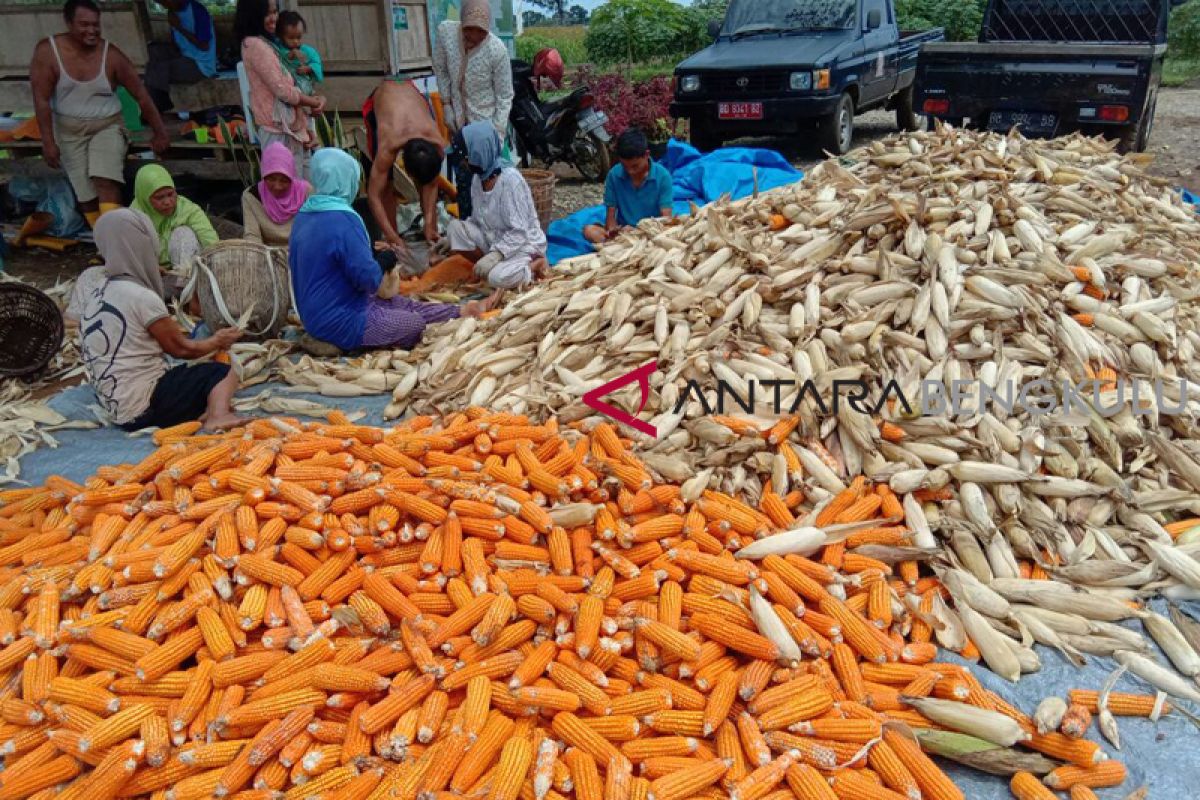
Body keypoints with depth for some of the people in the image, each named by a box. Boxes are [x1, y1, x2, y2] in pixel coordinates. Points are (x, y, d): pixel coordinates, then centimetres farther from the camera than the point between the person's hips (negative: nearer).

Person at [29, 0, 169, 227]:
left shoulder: (111, 54, -11)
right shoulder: (47, 51, -11)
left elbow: (140, 94, -4)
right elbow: (42, 99, -10)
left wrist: (160, 133, -4)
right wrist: (48, 142, -14)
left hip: (107, 126, -1)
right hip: (69, 131, 1)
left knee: (106, 181, -23)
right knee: (85, 194, -2)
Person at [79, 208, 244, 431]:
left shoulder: (96, 296, 10)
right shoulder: (142, 297, -15)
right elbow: (180, 348, -4)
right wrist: (217, 341, 14)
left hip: (115, 406, 8)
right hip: (144, 407, -8)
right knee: (225, 372, 0)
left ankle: (207, 412, -12)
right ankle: (217, 414, -29)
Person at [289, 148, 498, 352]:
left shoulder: (304, 216, 4)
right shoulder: (342, 220, -26)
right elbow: (368, 276, -26)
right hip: (340, 323, -9)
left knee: (405, 305, 18)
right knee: (416, 323, 4)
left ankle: (462, 311, 28)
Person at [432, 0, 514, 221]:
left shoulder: (497, 50, -24)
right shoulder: (445, 31, -15)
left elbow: (505, 97, -15)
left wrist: (497, 136, -19)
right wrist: (446, 106, -1)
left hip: (488, 123, -3)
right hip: (459, 122, 4)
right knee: (463, 180, 12)